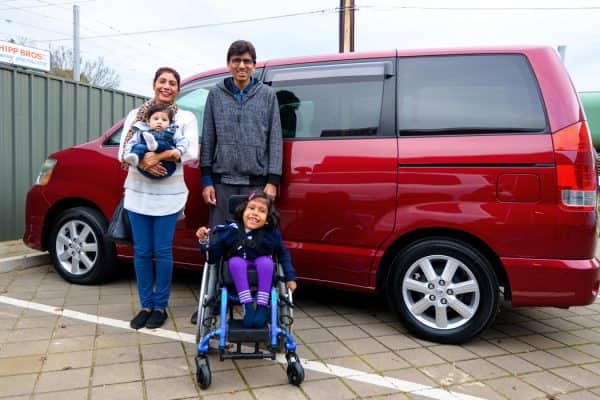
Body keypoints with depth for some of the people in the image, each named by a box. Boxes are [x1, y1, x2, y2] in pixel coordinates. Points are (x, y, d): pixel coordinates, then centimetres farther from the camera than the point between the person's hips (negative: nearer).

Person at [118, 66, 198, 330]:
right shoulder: (135, 115, 10)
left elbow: (192, 152, -11)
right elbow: (124, 151, 0)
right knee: (142, 251, 6)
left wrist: (160, 156, -22)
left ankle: (160, 306, 15)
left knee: (162, 251, 1)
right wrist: (143, 162, -20)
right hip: (138, 192, 3)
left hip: (168, 194, -2)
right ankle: (146, 305, 19)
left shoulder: (186, 118, 4)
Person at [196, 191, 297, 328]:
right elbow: (213, 256, -4)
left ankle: (262, 308, -28)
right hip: (238, 276, 0)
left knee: (266, 261, -30)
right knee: (236, 261, -30)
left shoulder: (271, 233, -9)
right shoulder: (230, 231, -9)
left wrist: (290, 278, 1)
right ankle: (247, 307, -31)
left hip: (262, 274, 0)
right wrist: (204, 241, -21)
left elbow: (283, 254, 5)